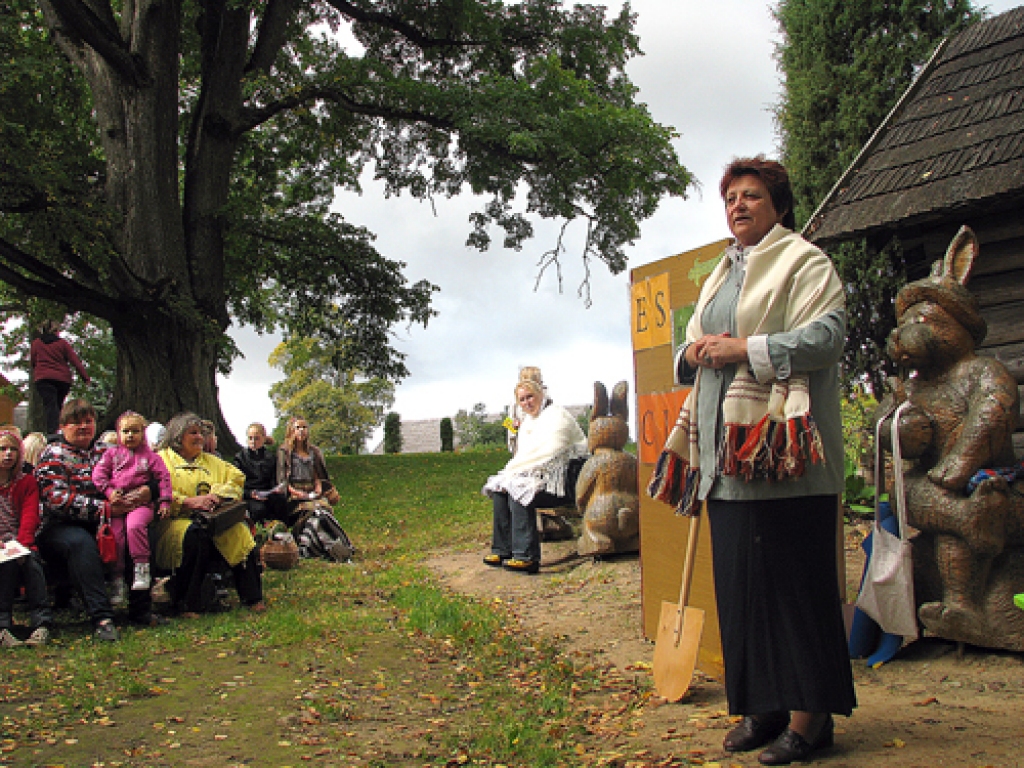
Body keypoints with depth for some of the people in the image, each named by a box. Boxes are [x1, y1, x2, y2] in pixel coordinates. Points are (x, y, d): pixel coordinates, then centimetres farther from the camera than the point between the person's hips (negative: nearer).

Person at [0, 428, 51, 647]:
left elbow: (30, 517, 0)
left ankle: (41, 625, -37)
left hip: (21, 546, 1)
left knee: (32, 561, -32)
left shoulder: (27, 482, 13)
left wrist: (22, 545, -20)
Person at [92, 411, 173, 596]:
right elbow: (98, 474, 9)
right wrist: (109, 491, -6)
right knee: (116, 535, -10)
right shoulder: (112, 453, 19)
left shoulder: (149, 455, 13)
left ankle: (142, 566, -25)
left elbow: (164, 477, 9)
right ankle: (118, 576, 3)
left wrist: (164, 501, -1)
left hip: (141, 502, -3)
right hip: (117, 503, 3)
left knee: (134, 526, -31)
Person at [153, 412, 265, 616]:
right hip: (175, 521, -4)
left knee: (239, 530, -26)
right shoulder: (163, 459, 10)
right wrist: (189, 502, -20)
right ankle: (185, 604, -31)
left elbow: (236, 477, 15)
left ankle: (252, 598, -24)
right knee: (194, 534, -38)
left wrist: (217, 494, -5)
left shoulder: (210, 461, 29)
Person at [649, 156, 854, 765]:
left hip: (780, 446, -7)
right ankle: (764, 703, 14)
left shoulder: (804, 262, 1)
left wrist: (746, 348, -17)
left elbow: (827, 335, -14)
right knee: (739, 577, 6)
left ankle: (810, 713, 0)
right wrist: (694, 351, 3)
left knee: (793, 574, -7)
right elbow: (693, 348, 27)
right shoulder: (722, 275, 25)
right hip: (727, 451, 8)